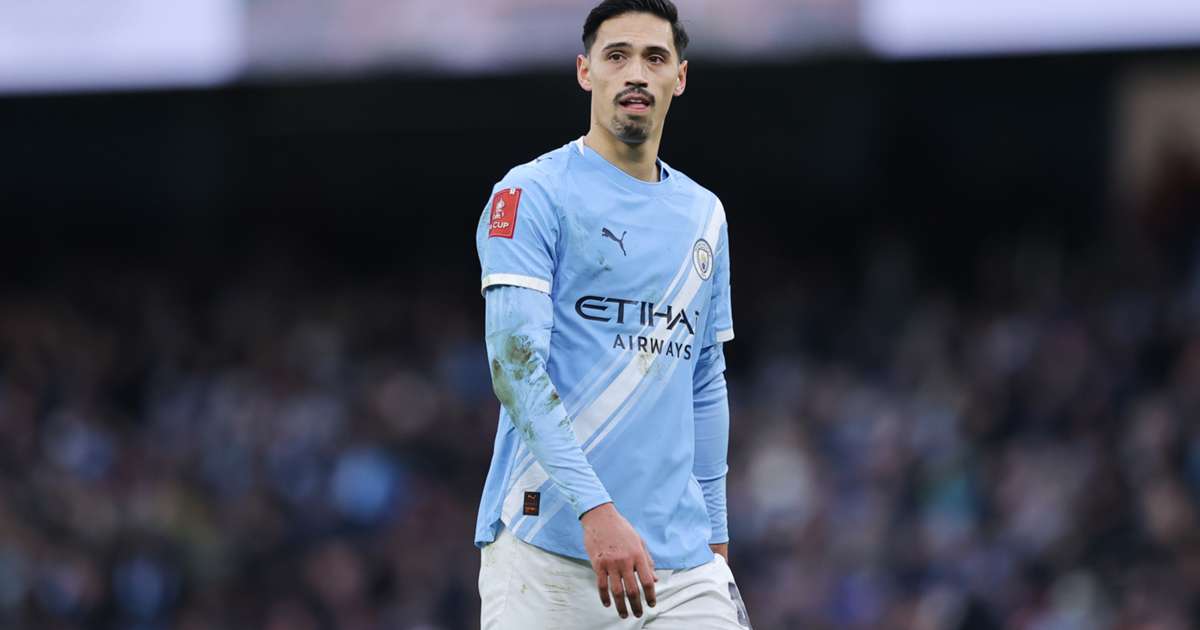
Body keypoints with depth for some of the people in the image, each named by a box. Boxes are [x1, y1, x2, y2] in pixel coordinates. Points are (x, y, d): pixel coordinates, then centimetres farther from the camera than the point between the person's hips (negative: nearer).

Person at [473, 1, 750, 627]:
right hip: (546, 546, -5)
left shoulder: (704, 214, 17)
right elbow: (515, 364, -14)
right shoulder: (532, 194, -3)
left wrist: (714, 539, 19)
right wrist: (595, 509, -24)